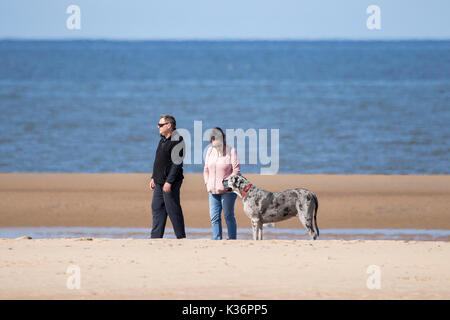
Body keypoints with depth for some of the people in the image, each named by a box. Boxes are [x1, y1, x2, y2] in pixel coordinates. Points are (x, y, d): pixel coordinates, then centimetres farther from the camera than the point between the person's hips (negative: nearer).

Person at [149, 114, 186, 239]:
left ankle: (181, 237, 2)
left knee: (173, 210, -5)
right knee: (157, 208, 8)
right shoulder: (163, 140, 15)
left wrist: (169, 182, -22)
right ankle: (156, 237, 10)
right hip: (160, 182, 9)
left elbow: (177, 163, -19)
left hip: (170, 183, -9)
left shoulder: (177, 141, -13)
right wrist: (154, 178, 19)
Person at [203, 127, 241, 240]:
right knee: (214, 217, 3)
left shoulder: (231, 151, -5)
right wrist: (207, 183, 8)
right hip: (213, 191, 5)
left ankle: (232, 240, 4)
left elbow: (236, 170, -7)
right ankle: (217, 240, 8)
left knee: (228, 216, -1)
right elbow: (206, 168, 19)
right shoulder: (210, 151, 12)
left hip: (227, 190, -5)